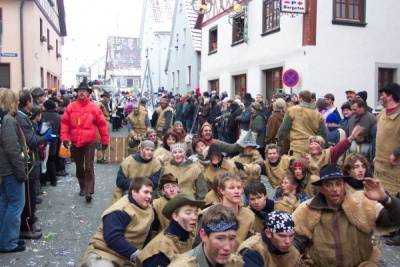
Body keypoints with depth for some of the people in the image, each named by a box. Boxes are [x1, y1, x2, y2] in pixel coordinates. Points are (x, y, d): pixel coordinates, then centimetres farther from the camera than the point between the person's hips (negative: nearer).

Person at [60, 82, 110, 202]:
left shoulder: (94, 108, -5)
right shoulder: (71, 107, 0)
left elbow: (102, 125, -2)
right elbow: (65, 123, 2)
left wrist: (105, 140, 0)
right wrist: (64, 137, -7)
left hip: (89, 142, -3)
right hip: (75, 142, 3)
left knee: (88, 167, -6)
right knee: (79, 167, 16)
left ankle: (89, 191, -4)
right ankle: (82, 187, 32)